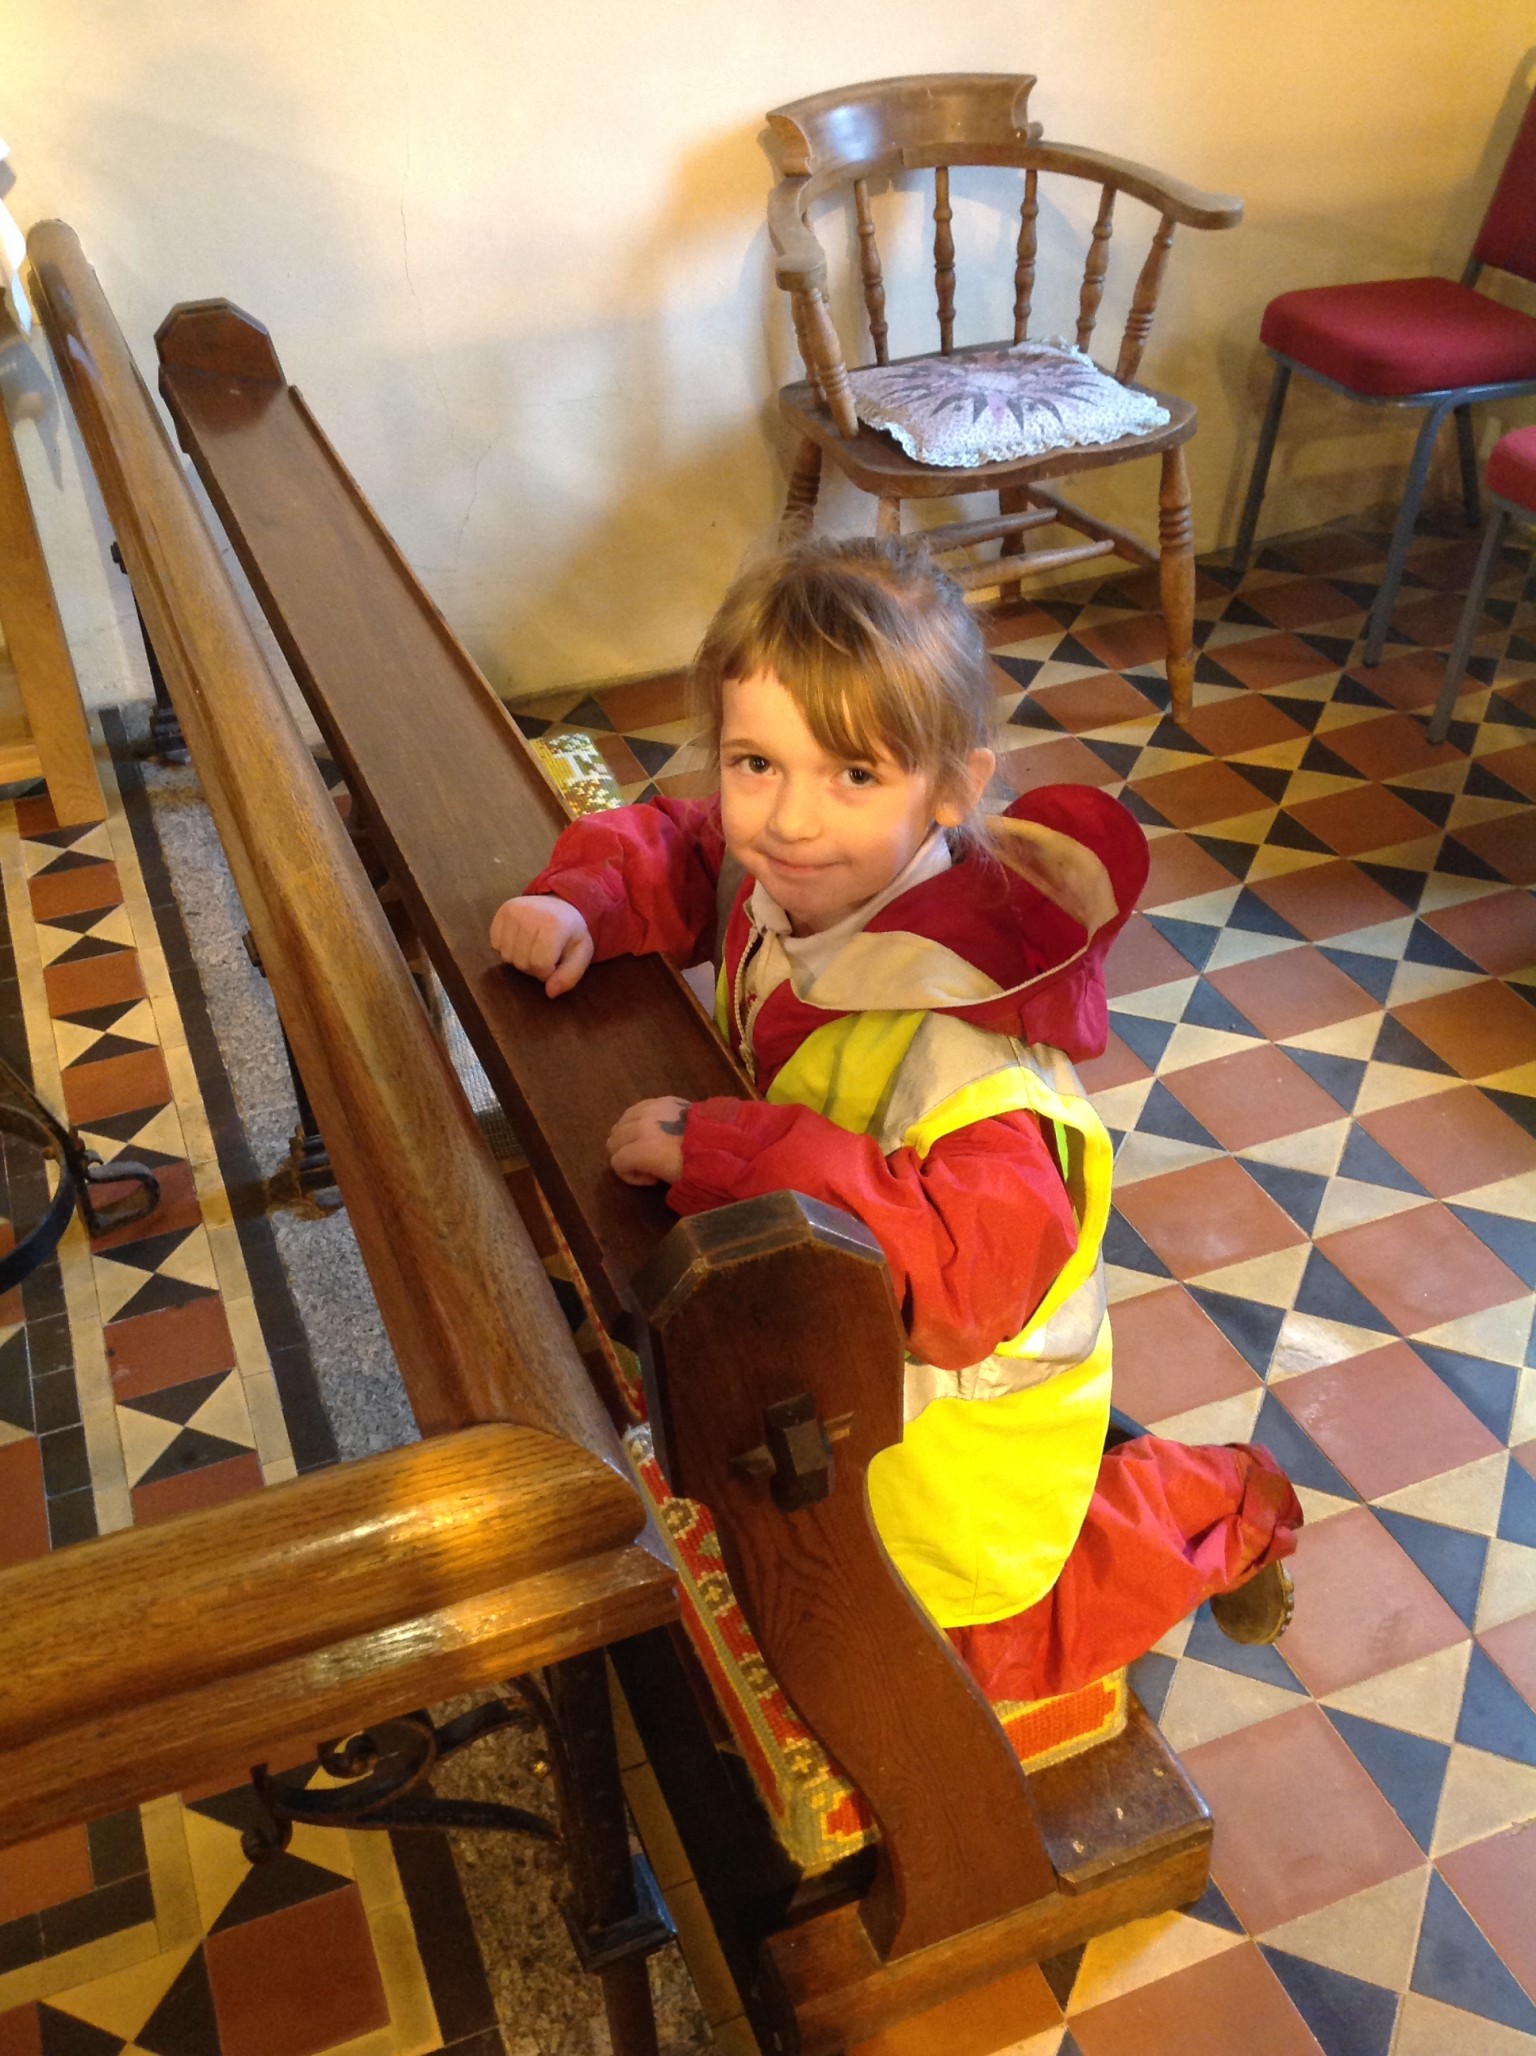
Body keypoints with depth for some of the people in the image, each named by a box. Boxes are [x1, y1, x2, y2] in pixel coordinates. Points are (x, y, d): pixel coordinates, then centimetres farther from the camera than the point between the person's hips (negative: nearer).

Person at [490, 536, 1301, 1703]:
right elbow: (668, 848, 4)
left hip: (964, 1391, -7)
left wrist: (724, 1153, -48)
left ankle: (1221, 1512, 32)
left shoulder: (956, 1018, -40)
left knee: (984, 1652, 14)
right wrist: (580, 905, -18)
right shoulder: (778, 879, -16)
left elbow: (978, 1260, -50)